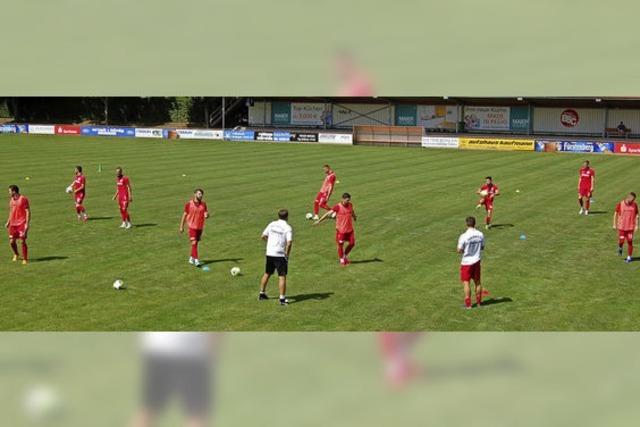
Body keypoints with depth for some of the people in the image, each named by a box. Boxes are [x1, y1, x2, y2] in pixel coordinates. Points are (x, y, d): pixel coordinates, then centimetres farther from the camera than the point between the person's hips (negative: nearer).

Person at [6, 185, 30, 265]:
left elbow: (28, 212, -10)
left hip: (22, 224, -6)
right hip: (13, 224, 6)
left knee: (23, 241, -6)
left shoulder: (23, 199, -9)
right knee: (12, 241, 5)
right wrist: (8, 222, 19)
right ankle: (16, 254, 32)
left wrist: (27, 224, -15)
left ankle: (25, 259, 4)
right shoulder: (11, 199, 12)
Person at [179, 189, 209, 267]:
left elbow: (206, 213, 3)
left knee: (196, 243, 13)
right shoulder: (189, 204, -6)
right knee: (194, 243, -13)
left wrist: (206, 215, -23)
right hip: (192, 226, -4)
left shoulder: (203, 204, 3)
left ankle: (192, 258, 29)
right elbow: (184, 215, 1)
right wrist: (181, 226, 2)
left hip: (200, 227, 4)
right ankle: (196, 260, -16)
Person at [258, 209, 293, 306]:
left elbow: (263, 236, 9)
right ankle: (282, 299, -3)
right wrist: (287, 254, -7)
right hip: (280, 255, -5)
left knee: (267, 273, 21)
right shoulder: (288, 228, -9)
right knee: (282, 276, 0)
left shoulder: (272, 224, 6)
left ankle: (262, 294, 33)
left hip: (269, 253, 5)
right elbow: (289, 243, -19)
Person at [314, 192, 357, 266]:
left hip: (350, 229, 5)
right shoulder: (338, 207, -16)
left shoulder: (350, 205, 0)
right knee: (340, 245, 3)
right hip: (341, 229, -5)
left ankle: (345, 256, 30)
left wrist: (354, 217, 45)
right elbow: (328, 214, -16)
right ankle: (341, 260, 22)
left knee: (352, 243, 6)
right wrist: (319, 221, -20)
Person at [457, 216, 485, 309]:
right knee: (477, 282, 16)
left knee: (466, 283, 4)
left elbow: (459, 250, -15)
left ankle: (468, 304, 7)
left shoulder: (463, 236, -19)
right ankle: (478, 302, 26)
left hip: (466, 262, -4)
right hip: (476, 261, 4)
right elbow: (482, 247, 7)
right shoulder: (480, 234, -5)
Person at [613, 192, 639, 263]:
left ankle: (629, 257, 11)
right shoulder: (620, 204, -7)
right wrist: (614, 224, 3)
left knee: (630, 242, 0)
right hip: (621, 227, -1)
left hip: (630, 227, 1)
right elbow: (616, 214, 3)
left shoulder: (635, 205, -1)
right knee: (621, 241, -4)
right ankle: (620, 248, 31)